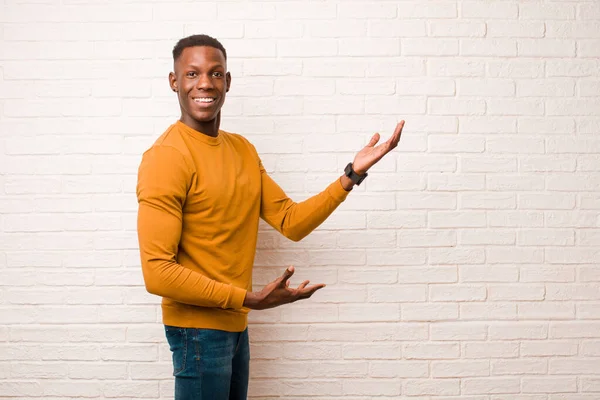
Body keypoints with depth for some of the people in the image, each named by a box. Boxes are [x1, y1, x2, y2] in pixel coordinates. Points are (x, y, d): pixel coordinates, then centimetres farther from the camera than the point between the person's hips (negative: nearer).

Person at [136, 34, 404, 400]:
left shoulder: (243, 150, 8)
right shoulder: (166, 157, -18)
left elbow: (292, 221, 6)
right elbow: (158, 272, -22)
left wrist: (353, 174, -4)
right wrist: (251, 299, -22)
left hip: (236, 324, 8)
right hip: (198, 328, -8)